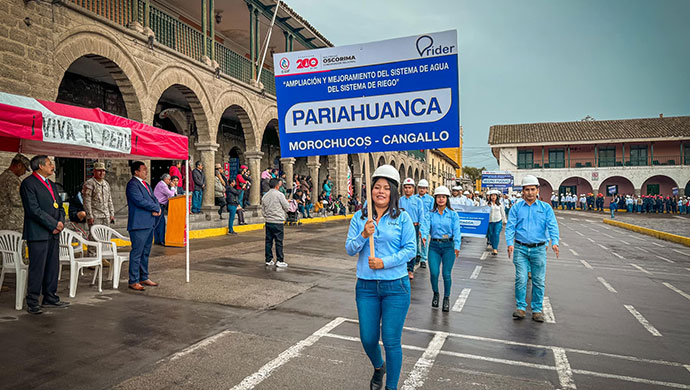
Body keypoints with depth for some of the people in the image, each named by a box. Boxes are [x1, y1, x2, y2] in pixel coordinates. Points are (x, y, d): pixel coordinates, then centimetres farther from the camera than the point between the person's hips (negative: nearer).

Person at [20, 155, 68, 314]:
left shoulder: (51, 184, 18)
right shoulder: (28, 183, -7)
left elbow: (59, 206, 19)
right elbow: (34, 210, -15)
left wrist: (61, 221, 0)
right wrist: (53, 225, -14)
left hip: (53, 233, 8)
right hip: (38, 234, -8)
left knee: (53, 267, 11)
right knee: (37, 269, -4)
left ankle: (50, 298, 21)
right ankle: (32, 303, 6)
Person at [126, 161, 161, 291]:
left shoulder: (145, 184, 20)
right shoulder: (132, 184, -10)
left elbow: (153, 198, 17)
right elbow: (140, 201, -20)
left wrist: (157, 209, -4)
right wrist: (156, 207, -8)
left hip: (149, 224, 9)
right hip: (139, 224, -9)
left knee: (145, 252, 15)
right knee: (136, 253, -5)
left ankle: (144, 278, 24)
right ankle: (133, 281, 1)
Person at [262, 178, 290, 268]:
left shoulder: (265, 195, 8)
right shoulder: (279, 195, -11)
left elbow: (263, 209, 12)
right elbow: (287, 208, -7)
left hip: (268, 221, 6)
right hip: (277, 222, -6)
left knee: (268, 241, 10)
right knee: (279, 242, 0)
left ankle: (268, 260, 16)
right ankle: (279, 261, 4)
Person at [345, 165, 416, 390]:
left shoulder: (402, 218, -3)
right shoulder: (360, 217, 3)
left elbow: (410, 249, -5)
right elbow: (350, 250, 1)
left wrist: (385, 262, -16)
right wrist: (363, 235, -18)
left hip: (395, 286, -2)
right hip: (366, 286, 3)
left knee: (391, 341, 3)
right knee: (368, 339, 10)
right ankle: (378, 367, 44)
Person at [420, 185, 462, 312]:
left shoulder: (453, 214, 2)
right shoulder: (430, 214, 5)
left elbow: (456, 231, -7)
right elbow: (425, 226, -10)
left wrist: (457, 246, -20)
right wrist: (424, 236, -32)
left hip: (448, 246, -1)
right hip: (434, 246, 1)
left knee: (446, 274, -4)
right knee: (434, 273, -5)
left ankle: (446, 298, 19)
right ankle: (435, 294, 24)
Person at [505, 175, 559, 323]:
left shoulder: (545, 208, 6)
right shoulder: (516, 208, 6)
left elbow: (552, 226, -2)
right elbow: (510, 227, 0)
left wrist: (554, 242, -19)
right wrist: (510, 243, -15)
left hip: (539, 249, 1)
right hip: (521, 249, 0)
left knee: (539, 281, 5)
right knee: (521, 279, -4)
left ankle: (537, 309, 17)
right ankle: (520, 307, 9)